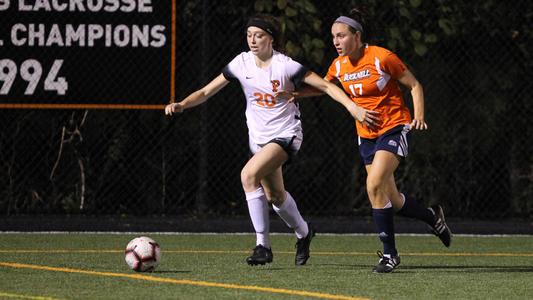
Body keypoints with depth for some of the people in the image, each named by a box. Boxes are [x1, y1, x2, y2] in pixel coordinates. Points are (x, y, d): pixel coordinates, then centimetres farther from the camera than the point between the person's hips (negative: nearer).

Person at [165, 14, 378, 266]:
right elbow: (207, 91, -2)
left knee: (249, 175, -28)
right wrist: (181, 105, -19)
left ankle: (262, 245, -23)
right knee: (275, 196, 15)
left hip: (286, 134, -6)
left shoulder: (285, 65, -17)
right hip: (258, 138, 6)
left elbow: (326, 86, -13)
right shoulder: (242, 63, -4)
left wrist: (353, 108, -24)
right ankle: (303, 232, 46)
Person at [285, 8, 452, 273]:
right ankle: (433, 217, 37)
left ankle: (389, 253, -13)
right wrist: (297, 93, 4)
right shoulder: (339, 66, 1)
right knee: (391, 200, 7)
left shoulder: (382, 57, -16)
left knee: (374, 186, -23)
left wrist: (419, 115, -21)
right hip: (366, 135, 6)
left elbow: (414, 85, -7)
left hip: (394, 128, -6)